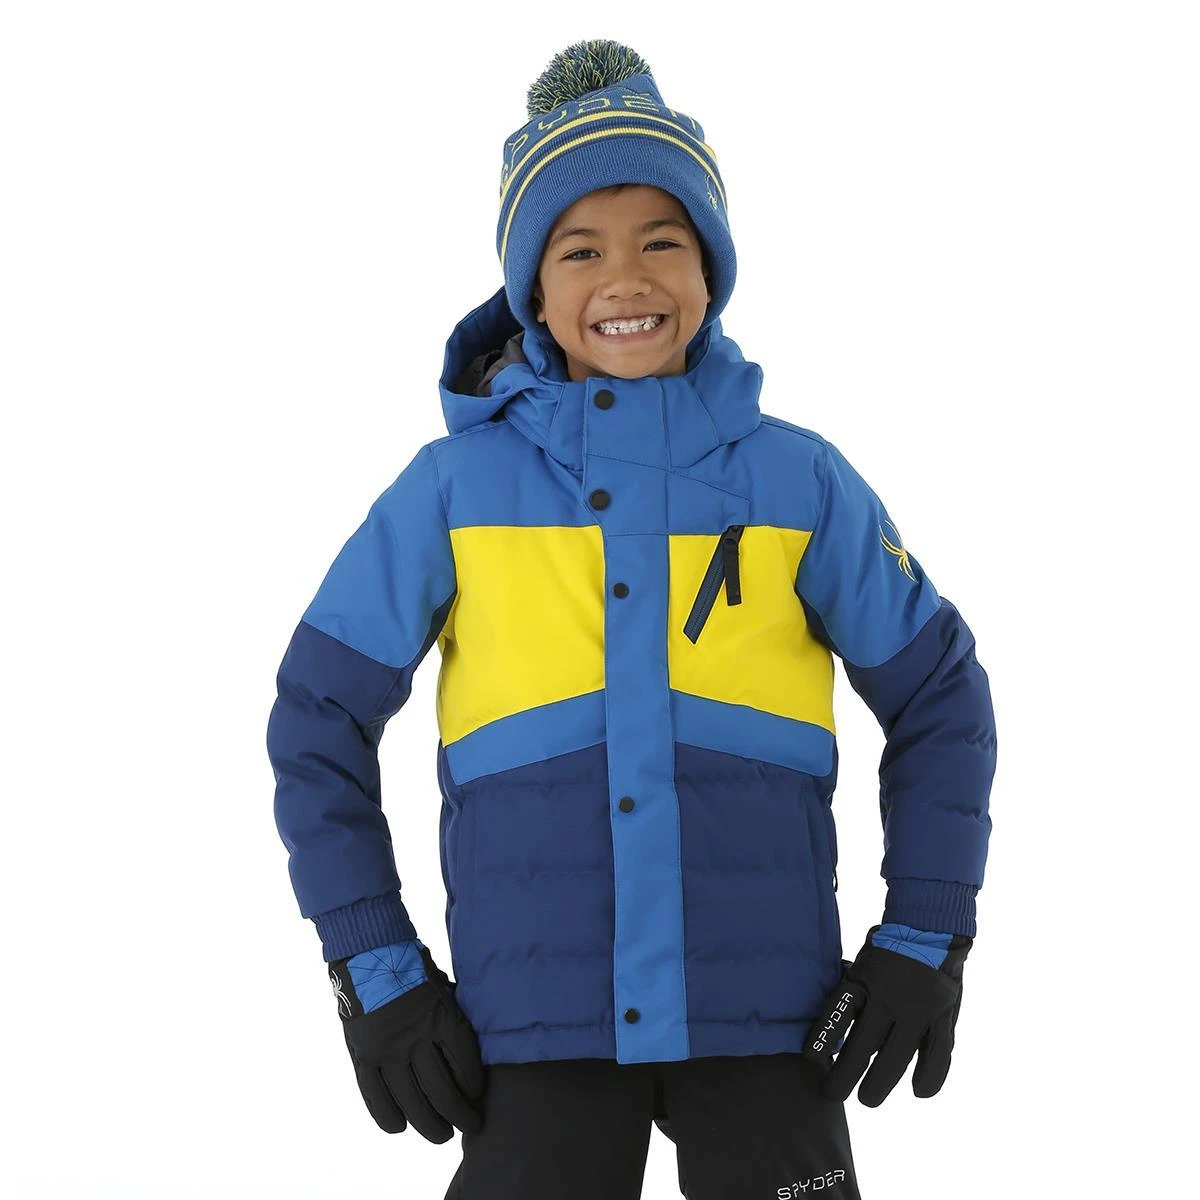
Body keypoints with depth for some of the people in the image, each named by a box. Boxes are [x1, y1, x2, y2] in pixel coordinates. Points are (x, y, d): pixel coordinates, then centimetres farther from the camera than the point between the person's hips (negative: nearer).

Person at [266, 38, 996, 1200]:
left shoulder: (798, 479, 3)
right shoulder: (457, 483, 0)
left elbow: (938, 697, 11)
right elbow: (320, 720, 6)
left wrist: (924, 942, 4)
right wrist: (373, 971, 0)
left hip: (763, 1013, 1)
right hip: (539, 1024, -1)